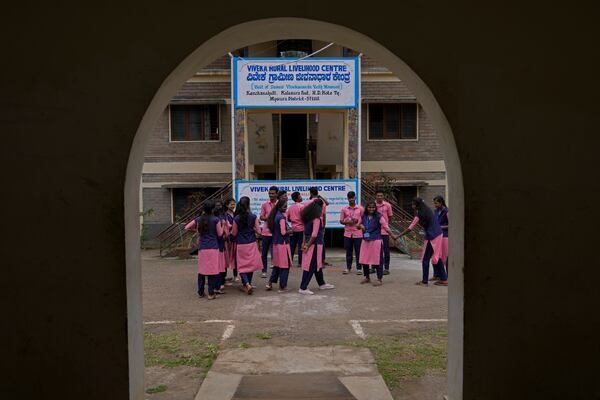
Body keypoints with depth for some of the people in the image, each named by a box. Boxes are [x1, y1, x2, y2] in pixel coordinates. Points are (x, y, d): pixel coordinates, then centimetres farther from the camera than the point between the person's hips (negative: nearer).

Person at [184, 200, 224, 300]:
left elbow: (186, 228, 10)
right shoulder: (216, 220, -6)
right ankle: (211, 293, 1)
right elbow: (220, 234, 0)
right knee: (212, 270, 0)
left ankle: (200, 292, 20)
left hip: (202, 248, 4)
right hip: (213, 248, -4)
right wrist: (223, 225, 15)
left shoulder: (198, 219, 5)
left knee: (201, 270, 13)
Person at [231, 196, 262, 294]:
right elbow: (258, 231, -5)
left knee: (242, 266, 6)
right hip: (252, 244, 1)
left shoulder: (236, 219, -10)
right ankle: (248, 284, 23)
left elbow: (234, 233, 0)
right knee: (251, 264, 17)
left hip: (241, 245, -1)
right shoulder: (253, 217, -9)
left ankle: (247, 284, -13)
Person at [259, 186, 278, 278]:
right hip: (266, 231, 2)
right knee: (264, 253, 7)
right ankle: (264, 271, 17)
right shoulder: (265, 204, 5)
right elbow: (261, 217, 6)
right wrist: (268, 218, -15)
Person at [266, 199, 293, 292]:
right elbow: (283, 232, -20)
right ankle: (282, 287, 7)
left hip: (276, 243, 8)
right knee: (285, 265, 2)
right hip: (283, 243, -8)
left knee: (277, 264, 19)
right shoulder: (282, 217, -17)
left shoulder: (275, 215, 8)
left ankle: (270, 283, 19)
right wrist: (291, 231, -2)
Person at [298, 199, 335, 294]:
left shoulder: (308, 217, 9)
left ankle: (322, 284, 34)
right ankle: (303, 288, -1)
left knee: (317, 264, 20)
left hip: (308, 243, 9)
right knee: (311, 266, -3)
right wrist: (308, 245, -15)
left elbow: (306, 232, 11)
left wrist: (305, 243, 9)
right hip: (315, 244, -9)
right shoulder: (316, 219, -16)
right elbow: (314, 234, -19)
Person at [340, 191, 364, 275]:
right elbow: (341, 221, 7)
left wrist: (358, 221, -12)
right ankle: (348, 267, 16)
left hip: (358, 233, -1)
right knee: (348, 251, 7)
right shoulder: (344, 209, 5)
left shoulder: (360, 209, 3)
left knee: (358, 251, 2)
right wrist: (347, 222, -12)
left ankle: (358, 268, 11)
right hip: (347, 233, 1)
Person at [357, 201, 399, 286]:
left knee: (377, 261, -3)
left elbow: (386, 227, -10)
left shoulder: (379, 217, -7)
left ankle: (380, 279, 7)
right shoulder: (363, 217, 8)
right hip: (365, 241, 5)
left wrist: (393, 236, -17)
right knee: (364, 260, 9)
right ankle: (367, 278, 27)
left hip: (376, 241, -5)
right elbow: (359, 225, 22)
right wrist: (360, 226, -1)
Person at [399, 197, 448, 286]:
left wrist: (399, 235, -3)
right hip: (439, 235, 9)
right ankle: (444, 279, 17)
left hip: (431, 237, -9)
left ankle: (424, 281, 5)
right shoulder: (428, 210, 11)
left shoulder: (420, 214, -13)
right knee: (437, 257, 14)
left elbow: (410, 228, -11)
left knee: (425, 259, 0)